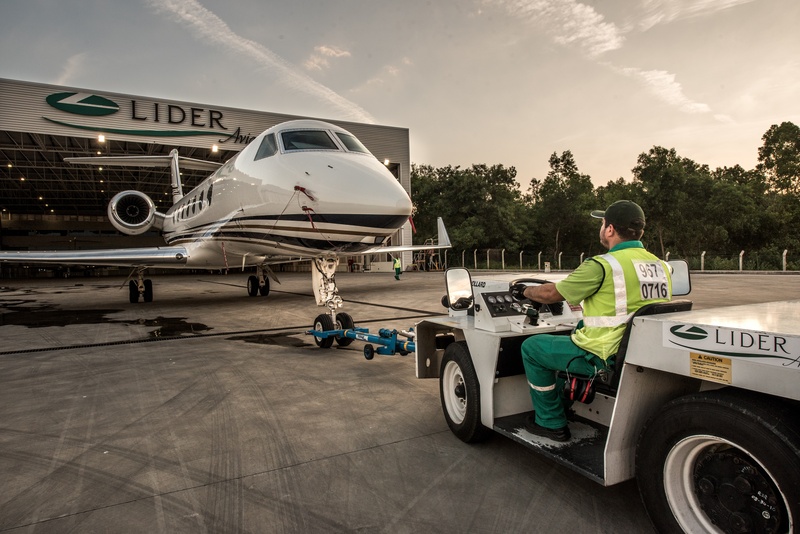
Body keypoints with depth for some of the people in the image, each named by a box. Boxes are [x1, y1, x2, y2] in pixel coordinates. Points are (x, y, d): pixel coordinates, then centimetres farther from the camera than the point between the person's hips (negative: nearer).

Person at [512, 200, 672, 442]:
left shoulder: (602, 265, -19)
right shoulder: (661, 266, 5)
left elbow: (551, 294, -12)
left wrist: (524, 291, 9)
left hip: (607, 358, -8)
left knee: (531, 347, 8)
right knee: (573, 338, 32)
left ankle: (551, 422, 17)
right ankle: (560, 401, 43)